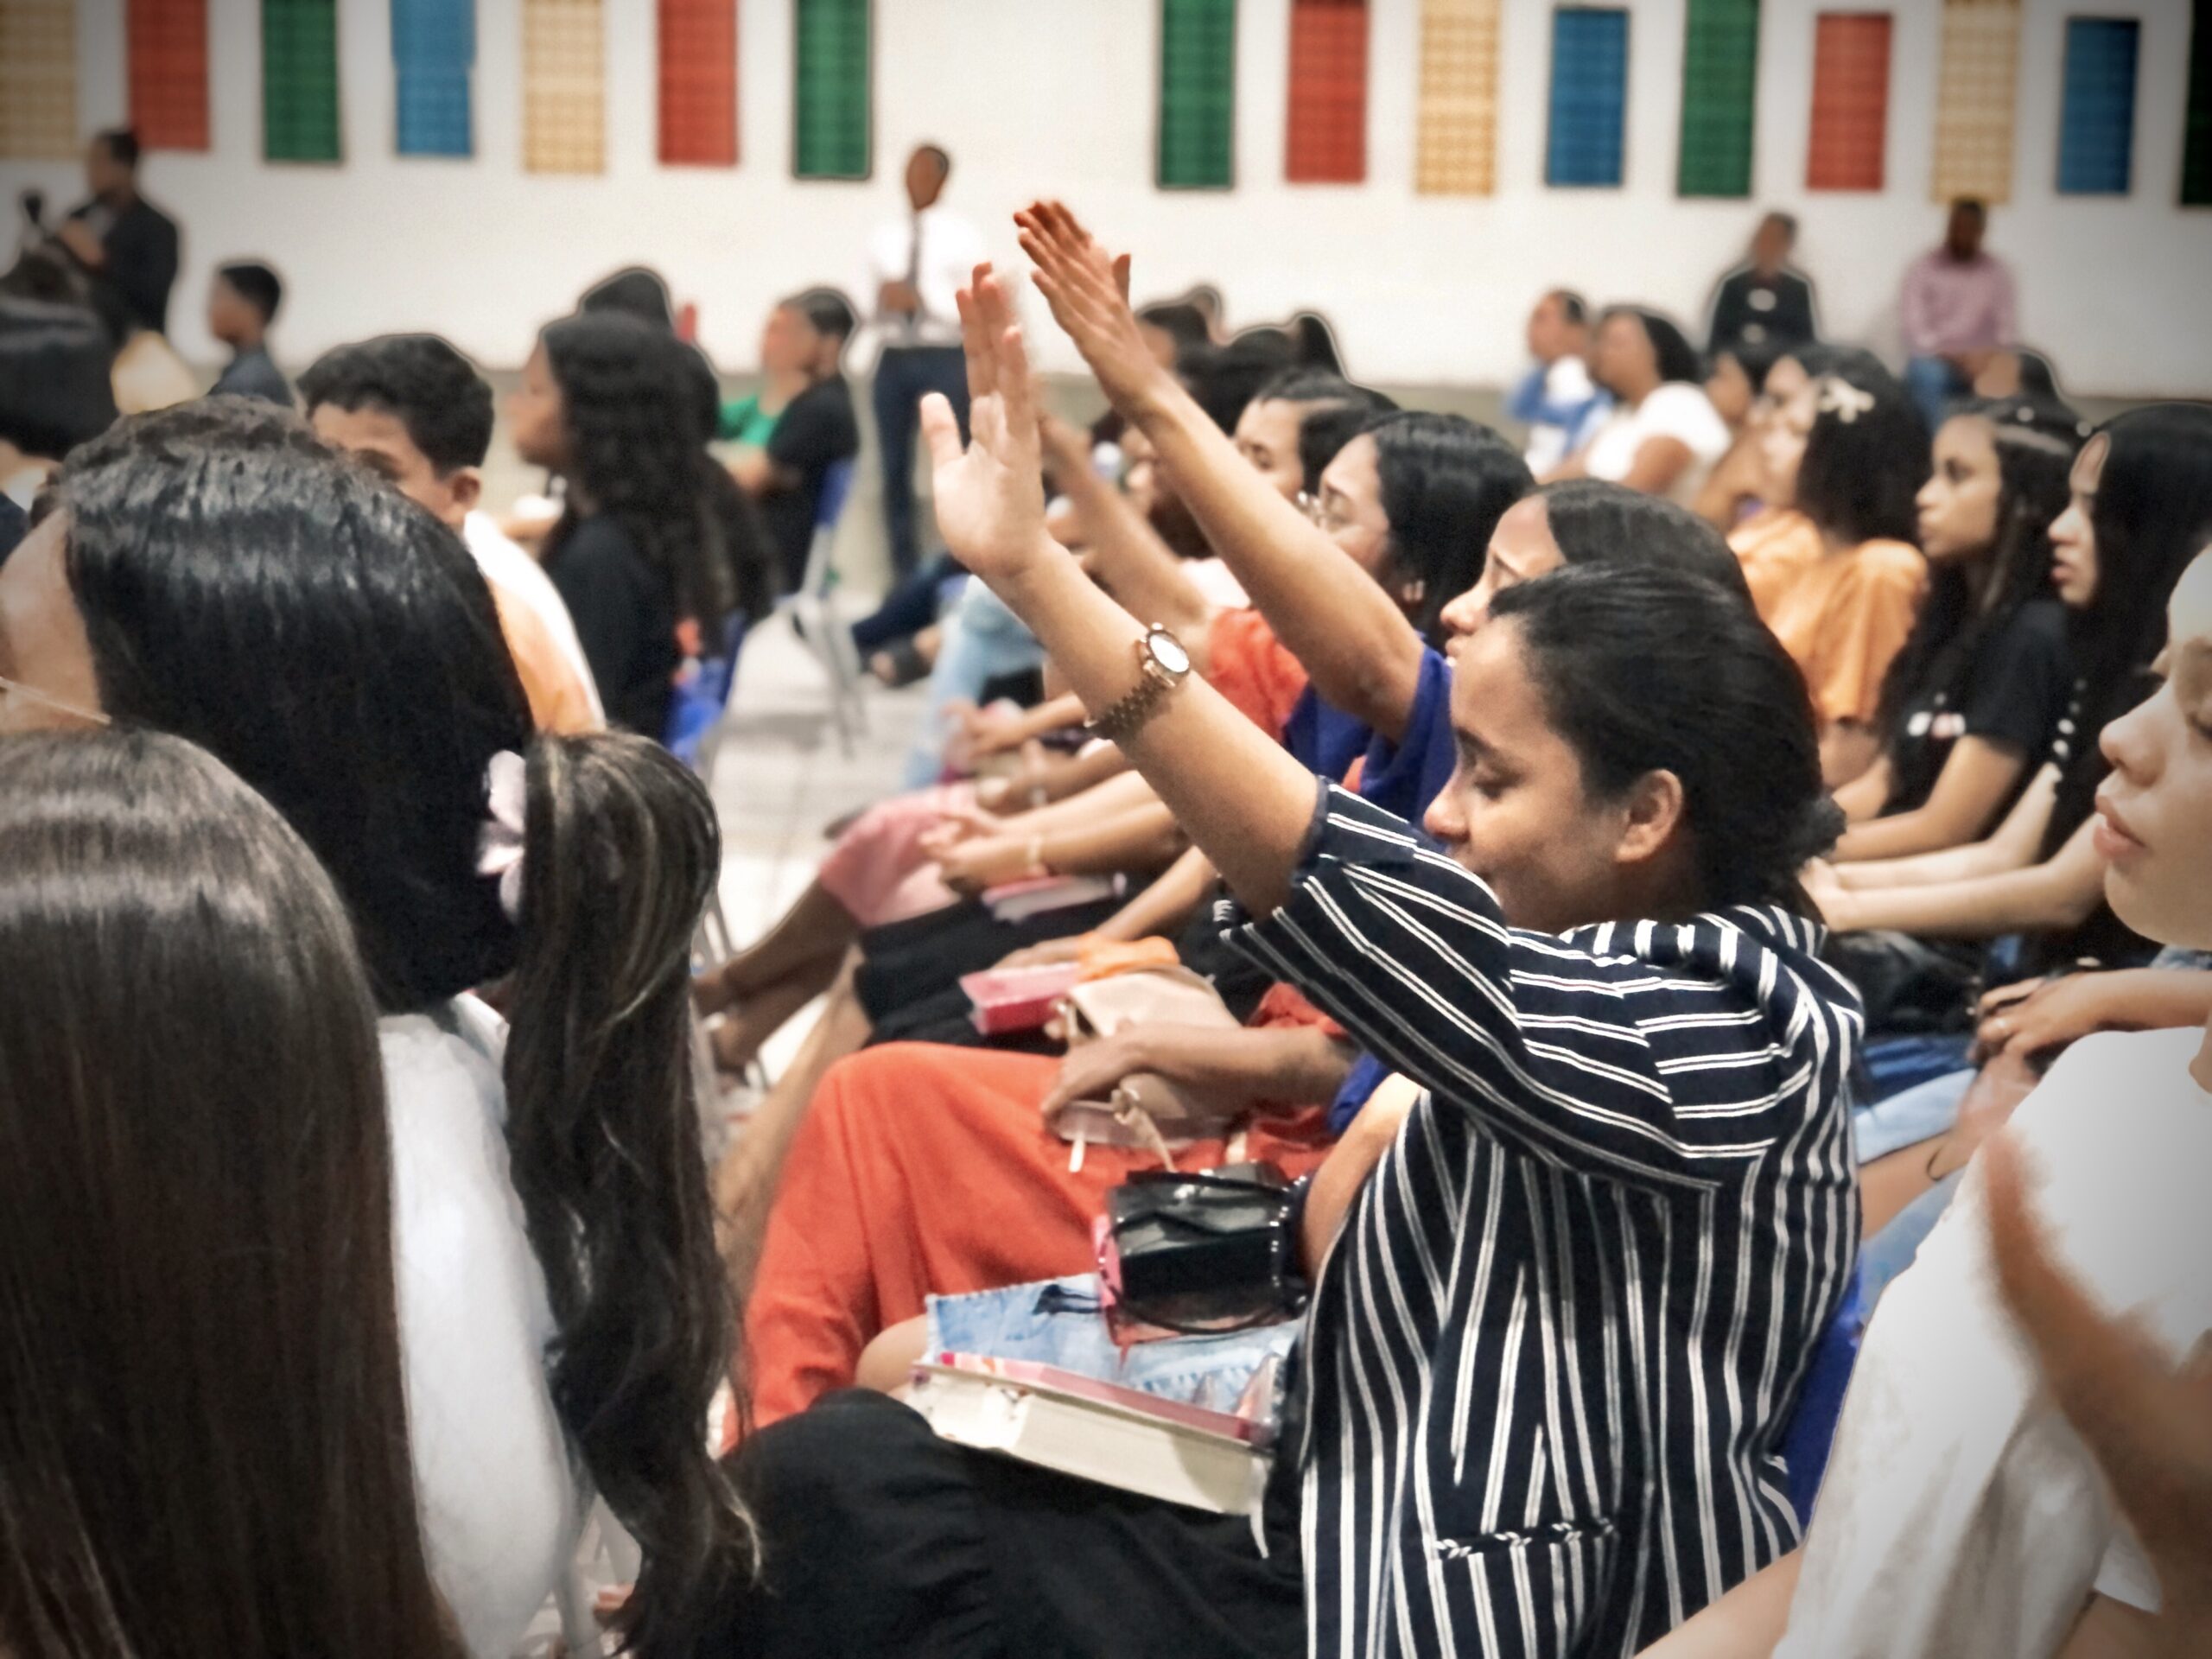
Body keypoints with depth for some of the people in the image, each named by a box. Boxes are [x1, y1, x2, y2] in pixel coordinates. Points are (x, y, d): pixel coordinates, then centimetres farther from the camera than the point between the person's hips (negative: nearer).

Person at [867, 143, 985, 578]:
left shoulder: (962, 237, 0)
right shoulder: (883, 237, 11)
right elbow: (873, 302, 12)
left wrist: (922, 299, -18)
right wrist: (884, 301, -11)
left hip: (944, 358, -4)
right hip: (893, 357, 4)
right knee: (895, 467, 6)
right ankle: (905, 571, 14)